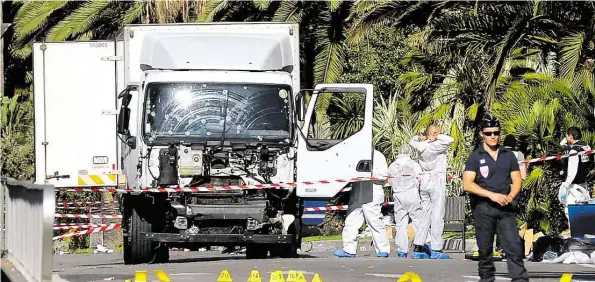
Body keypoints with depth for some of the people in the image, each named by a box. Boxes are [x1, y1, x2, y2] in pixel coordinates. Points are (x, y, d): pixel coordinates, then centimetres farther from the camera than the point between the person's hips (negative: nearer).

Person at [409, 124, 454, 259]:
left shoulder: (421, 146, 8)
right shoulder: (436, 146, -13)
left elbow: (412, 141, 29)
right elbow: (450, 140, -25)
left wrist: (421, 138, 12)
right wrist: (437, 137, -9)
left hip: (424, 181, 7)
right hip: (436, 181, -7)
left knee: (425, 214, 11)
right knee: (437, 215, -6)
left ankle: (417, 248, 8)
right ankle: (436, 249, -8)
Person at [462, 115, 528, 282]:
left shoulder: (508, 155, 11)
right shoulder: (476, 157, 2)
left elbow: (516, 180, 12)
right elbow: (467, 184, -7)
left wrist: (510, 196, -11)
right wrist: (491, 195, -17)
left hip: (505, 208, 2)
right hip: (483, 208, -1)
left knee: (514, 246, -9)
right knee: (485, 249, 4)